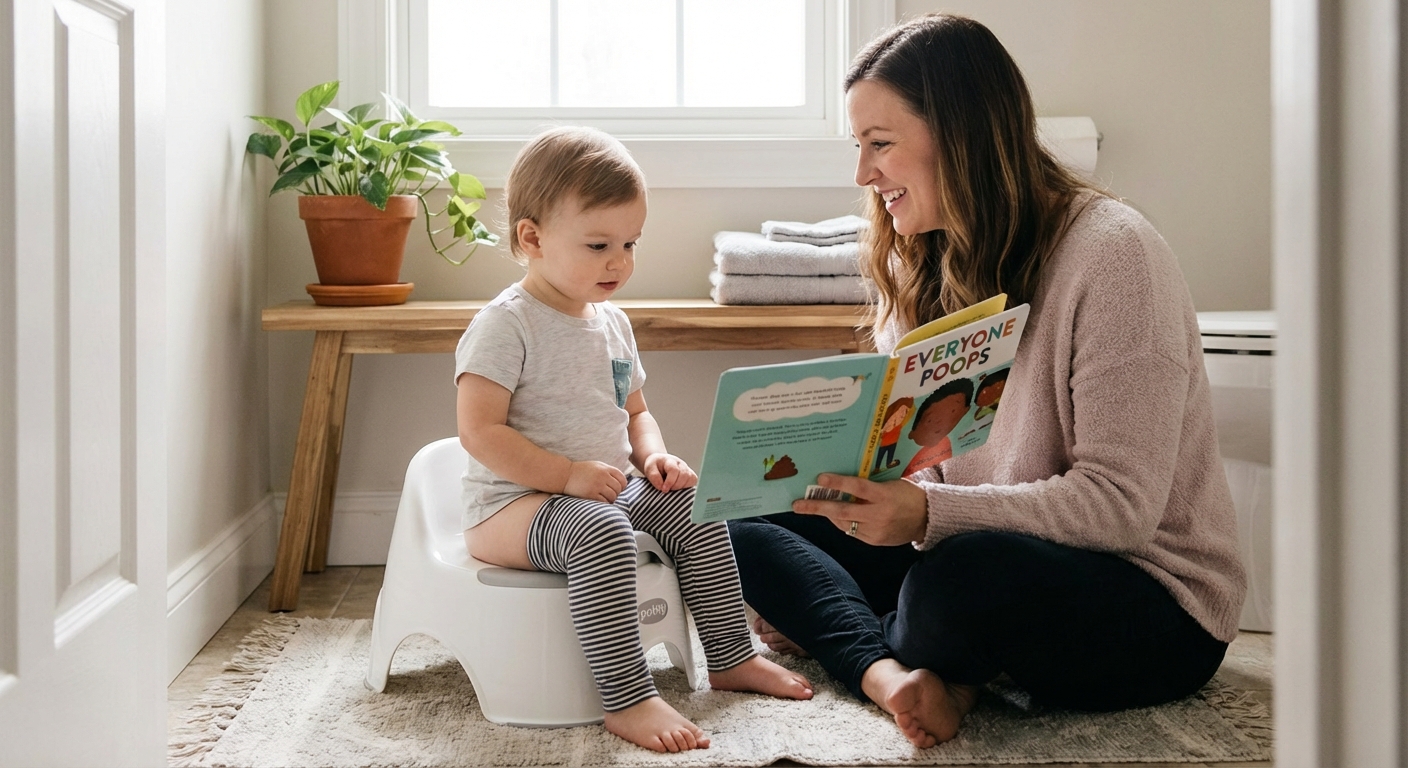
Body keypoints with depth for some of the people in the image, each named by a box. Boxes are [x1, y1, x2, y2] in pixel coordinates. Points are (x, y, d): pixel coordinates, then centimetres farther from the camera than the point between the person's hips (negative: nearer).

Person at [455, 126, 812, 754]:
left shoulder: (612, 324, 12)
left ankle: (730, 657, 11)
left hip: (608, 492, 8)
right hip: (512, 506, -8)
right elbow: (479, 432, -21)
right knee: (600, 532, -35)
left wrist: (654, 455, 0)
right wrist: (569, 475, -25)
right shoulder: (505, 325, -14)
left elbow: (634, 411, 23)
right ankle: (626, 699, -32)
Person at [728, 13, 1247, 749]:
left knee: (967, 576, -39)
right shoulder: (923, 264, 8)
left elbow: (1121, 504, -22)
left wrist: (928, 514, -32)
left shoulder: (1113, 254, -17)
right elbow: (915, 466, 9)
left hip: (1156, 605, -7)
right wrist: (835, 486, -11)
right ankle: (893, 673, -24)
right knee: (744, 525, -2)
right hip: (989, 550, 8)